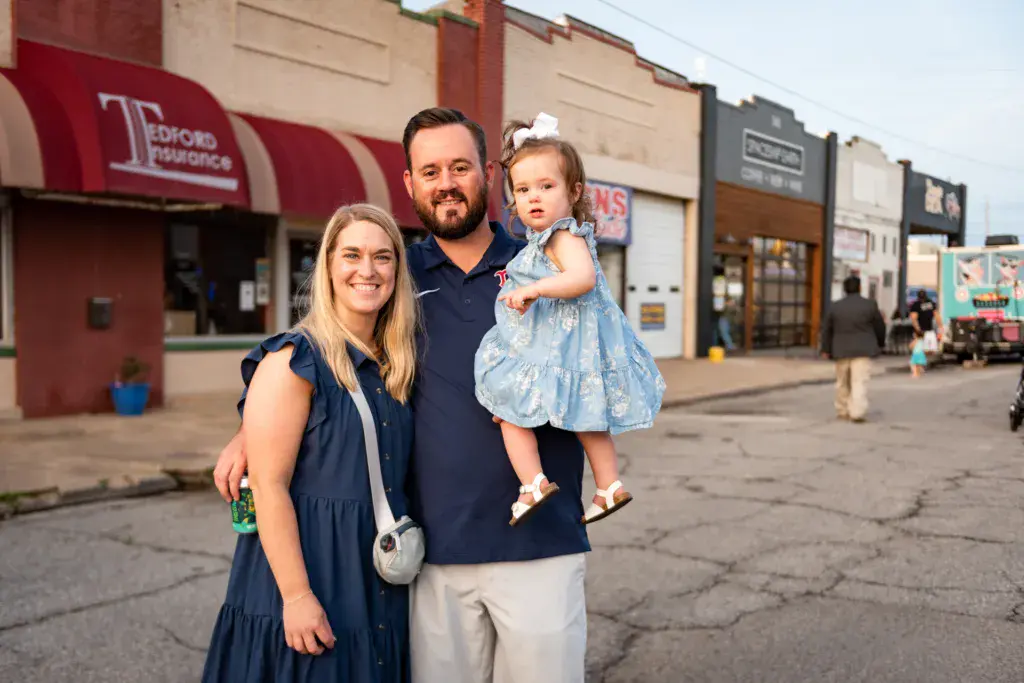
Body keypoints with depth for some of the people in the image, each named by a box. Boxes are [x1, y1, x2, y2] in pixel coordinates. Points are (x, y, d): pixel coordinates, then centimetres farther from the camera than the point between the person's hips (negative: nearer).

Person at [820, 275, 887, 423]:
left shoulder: (835, 307, 2)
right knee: (860, 382, -6)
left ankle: (843, 411, 18)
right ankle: (857, 413, -15)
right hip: (862, 350, -3)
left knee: (843, 382, 13)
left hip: (841, 350, 3)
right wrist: (880, 343, 21)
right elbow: (880, 326, 5)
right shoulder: (869, 305, -3)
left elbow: (827, 329, 5)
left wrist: (826, 349, 13)